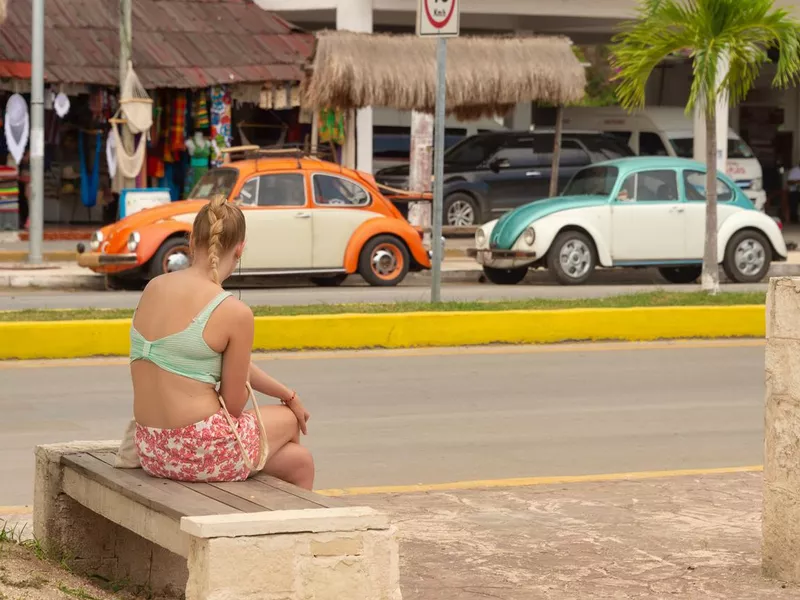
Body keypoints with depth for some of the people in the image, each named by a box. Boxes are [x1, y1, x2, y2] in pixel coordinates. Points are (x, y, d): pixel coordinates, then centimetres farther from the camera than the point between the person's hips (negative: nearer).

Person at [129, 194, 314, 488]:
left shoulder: (153, 288, 6)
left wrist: (287, 395, 22)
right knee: (289, 421, 29)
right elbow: (234, 405, -10)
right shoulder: (234, 313, -17)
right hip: (204, 453, -7)